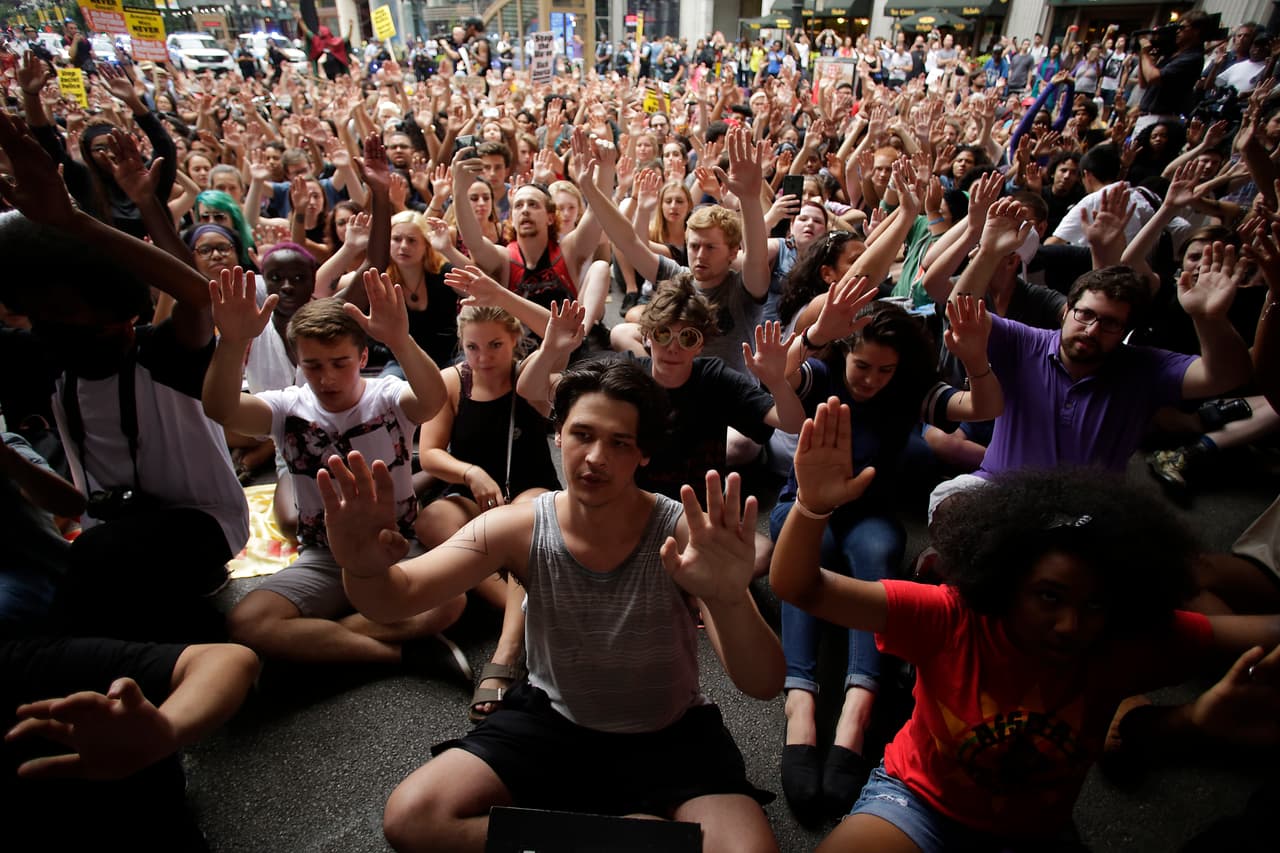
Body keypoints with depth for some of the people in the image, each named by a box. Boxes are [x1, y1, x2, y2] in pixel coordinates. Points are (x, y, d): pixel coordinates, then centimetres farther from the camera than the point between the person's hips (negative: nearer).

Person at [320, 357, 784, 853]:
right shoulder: (519, 529, -14)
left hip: (668, 736, -2)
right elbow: (395, 599, -19)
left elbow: (764, 685, -29)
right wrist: (364, 569, -45)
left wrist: (729, 599, -52)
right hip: (552, 719, 3)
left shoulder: (682, 536, -22)